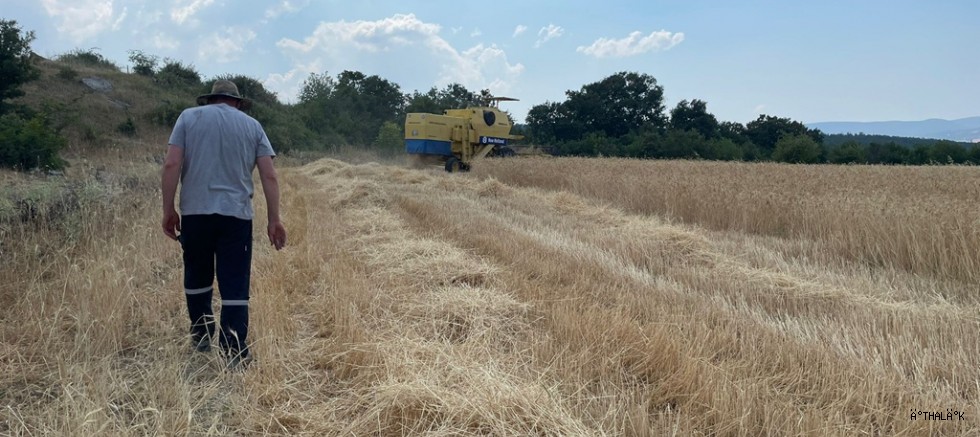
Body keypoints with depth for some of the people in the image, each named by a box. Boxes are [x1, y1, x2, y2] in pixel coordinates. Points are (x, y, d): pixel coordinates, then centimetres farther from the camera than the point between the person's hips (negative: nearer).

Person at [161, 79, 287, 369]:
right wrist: (274, 220, 6)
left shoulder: (189, 117, 8)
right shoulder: (252, 125, 10)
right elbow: (269, 176, 3)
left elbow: (171, 165, -3)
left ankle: (201, 336, 31)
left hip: (195, 211, 1)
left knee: (197, 276, 19)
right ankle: (235, 352, -3)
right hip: (236, 214, 0)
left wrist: (168, 210, 2)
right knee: (235, 285, 0)